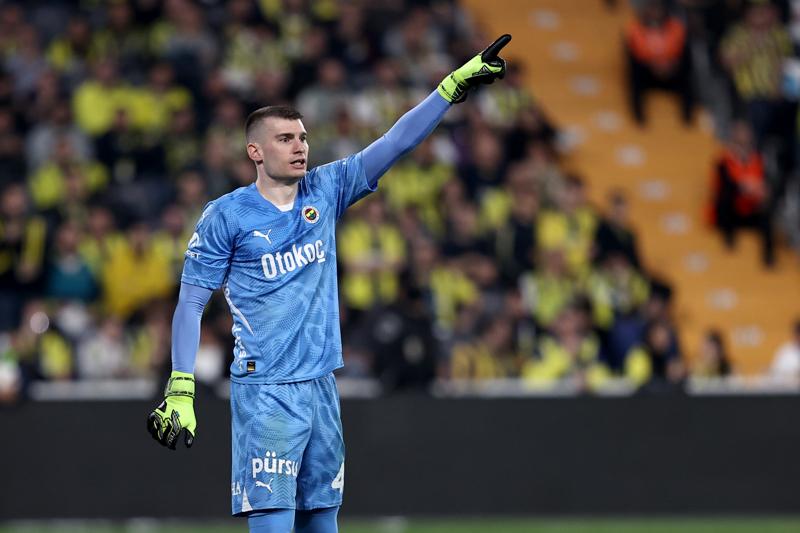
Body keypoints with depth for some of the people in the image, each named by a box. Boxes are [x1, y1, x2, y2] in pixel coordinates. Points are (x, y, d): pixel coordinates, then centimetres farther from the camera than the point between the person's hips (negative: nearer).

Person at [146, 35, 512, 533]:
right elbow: (191, 303, -3)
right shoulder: (227, 216, -4)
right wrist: (180, 390, -10)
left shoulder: (325, 191, 8)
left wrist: (455, 86, -3)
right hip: (265, 393, -5)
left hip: (321, 385, 5)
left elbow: (397, 142, 5)